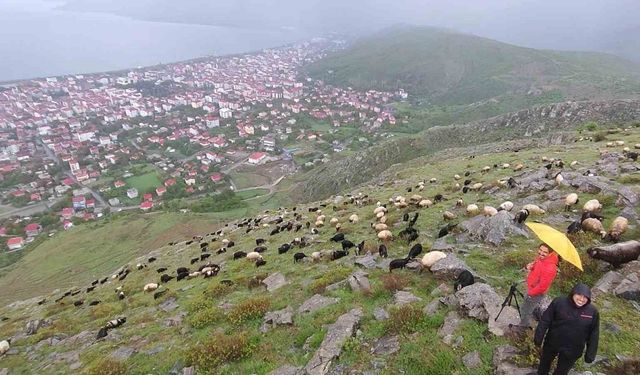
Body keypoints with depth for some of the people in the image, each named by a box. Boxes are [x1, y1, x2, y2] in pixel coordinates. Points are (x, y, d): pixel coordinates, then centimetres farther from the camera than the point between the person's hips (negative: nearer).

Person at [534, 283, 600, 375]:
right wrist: (539, 337, -9)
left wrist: (590, 353, -2)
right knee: (545, 362, 24)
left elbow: (594, 334, -4)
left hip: (572, 351, 0)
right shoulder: (559, 302, -19)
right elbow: (545, 320, -12)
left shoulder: (593, 312, -14)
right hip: (552, 343, 0)